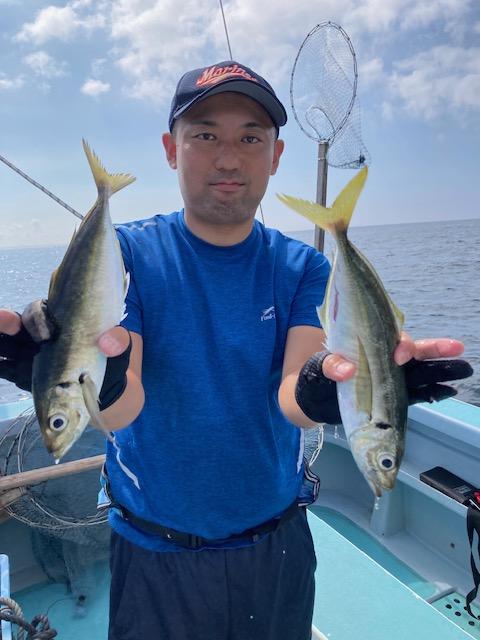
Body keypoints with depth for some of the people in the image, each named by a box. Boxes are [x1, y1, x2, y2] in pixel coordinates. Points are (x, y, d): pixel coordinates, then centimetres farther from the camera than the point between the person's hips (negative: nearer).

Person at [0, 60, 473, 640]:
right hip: (154, 553, -1)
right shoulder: (124, 254, -12)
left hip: (278, 545, 2)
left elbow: (290, 397, -20)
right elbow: (123, 410, -23)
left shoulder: (303, 268, -6)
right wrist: (102, 382, -45)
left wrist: (319, 387, -42)